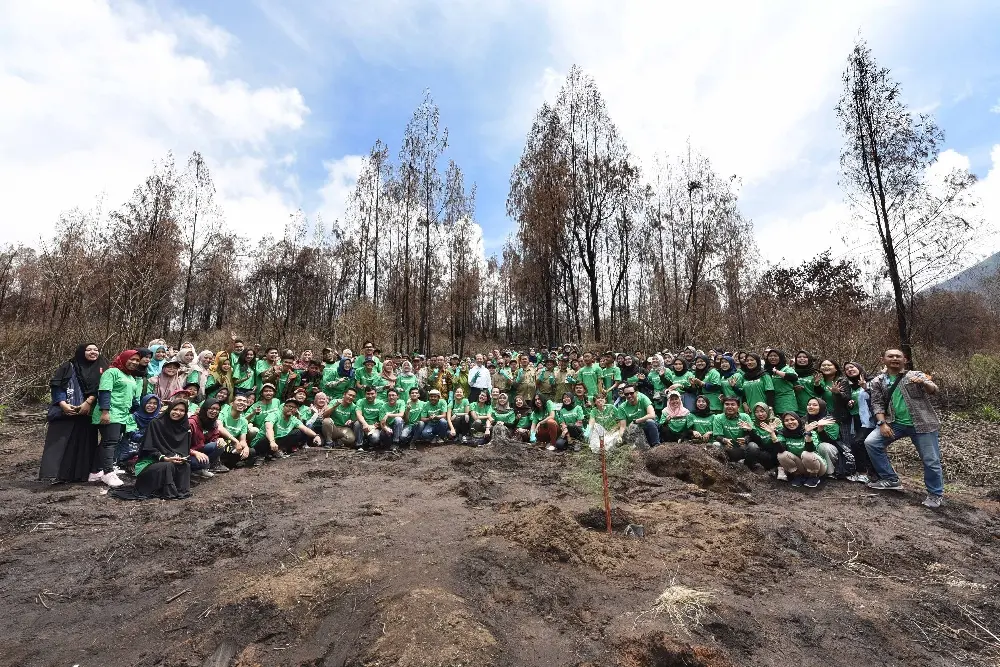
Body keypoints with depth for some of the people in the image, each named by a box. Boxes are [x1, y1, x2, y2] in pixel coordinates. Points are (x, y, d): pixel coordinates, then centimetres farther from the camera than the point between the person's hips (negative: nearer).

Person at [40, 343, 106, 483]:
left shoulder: (102, 368, 8)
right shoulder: (68, 367, 6)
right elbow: (57, 386, 1)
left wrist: (88, 403, -15)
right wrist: (63, 404, -14)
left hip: (88, 412, 1)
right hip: (65, 411, 0)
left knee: (83, 442, 0)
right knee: (59, 441, -7)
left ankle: (79, 474, 5)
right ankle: (53, 472, -8)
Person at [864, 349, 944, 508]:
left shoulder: (916, 375, 2)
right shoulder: (878, 382, 6)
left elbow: (933, 390, -14)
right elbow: (877, 403, 3)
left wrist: (923, 383, -37)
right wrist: (882, 423, -12)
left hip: (922, 423, -2)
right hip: (895, 422, 2)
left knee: (931, 460, 0)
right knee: (870, 442, -14)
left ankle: (936, 494, 22)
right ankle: (891, 480, 0)